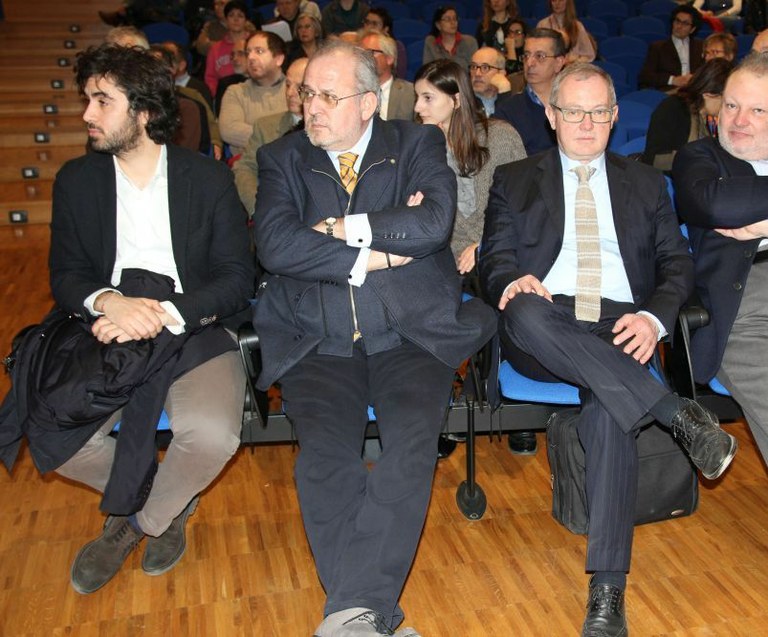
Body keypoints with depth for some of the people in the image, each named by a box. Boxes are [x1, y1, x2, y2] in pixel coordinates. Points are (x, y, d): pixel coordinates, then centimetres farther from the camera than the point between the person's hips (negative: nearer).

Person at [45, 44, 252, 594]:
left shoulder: (209, 178, 1)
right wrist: (110, 302, -19)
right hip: (106, 337, 3)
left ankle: (146, 518, 6)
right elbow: (65, 275, 5)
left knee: (212, 435, -30)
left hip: (195, 334, -2)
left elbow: (237, 280, -5)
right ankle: (167, 504, 9)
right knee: (57, 442, -22)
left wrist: (165, 314, -21)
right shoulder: (76, 180, 9)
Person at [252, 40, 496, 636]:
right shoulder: (283, 157, 11)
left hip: (411, 336, 0)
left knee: (413, 437, -26)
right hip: (318, 344, 1)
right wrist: (370, 254, -10)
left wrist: (342, 227, -8)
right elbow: (275, 244, -7)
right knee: (327, 448, -24)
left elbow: (436, 221, -11)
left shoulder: (418, 144, 8)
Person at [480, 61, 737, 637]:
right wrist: (514, 280, -18)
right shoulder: (514, 180, 19)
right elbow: (494, 259, 8)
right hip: (543, 334, 0)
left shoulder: (645, 183, 22)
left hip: (620, 330, 0)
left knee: (609, 411, -33)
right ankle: (677, 414, -30)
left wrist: (654, 317, -10)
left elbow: (678, 263, 13)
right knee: (526, 312, -37)